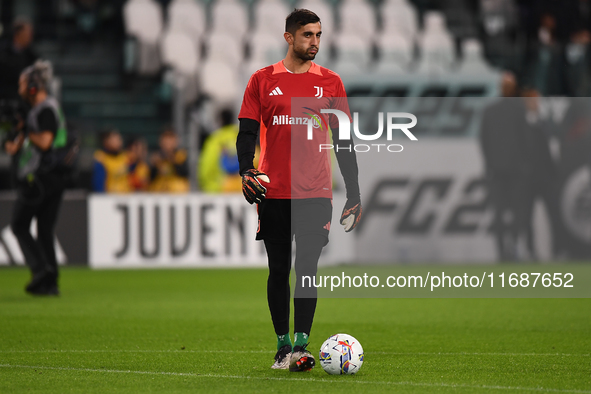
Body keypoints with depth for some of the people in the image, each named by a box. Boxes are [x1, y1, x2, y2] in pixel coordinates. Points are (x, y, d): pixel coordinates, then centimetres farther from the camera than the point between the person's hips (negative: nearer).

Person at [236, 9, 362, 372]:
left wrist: (354, 192, 6)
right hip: (273, 192, 0)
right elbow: (247, 131, 3)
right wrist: (246, 170, -16)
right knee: (279, 270, 4)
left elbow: (343, 141, 9)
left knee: (307, 270, -8)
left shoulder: (330, 82, 7)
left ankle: (301, 347, -9)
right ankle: (283, 346, 13)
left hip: (316, 192, 0)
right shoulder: (263, 80, 5)